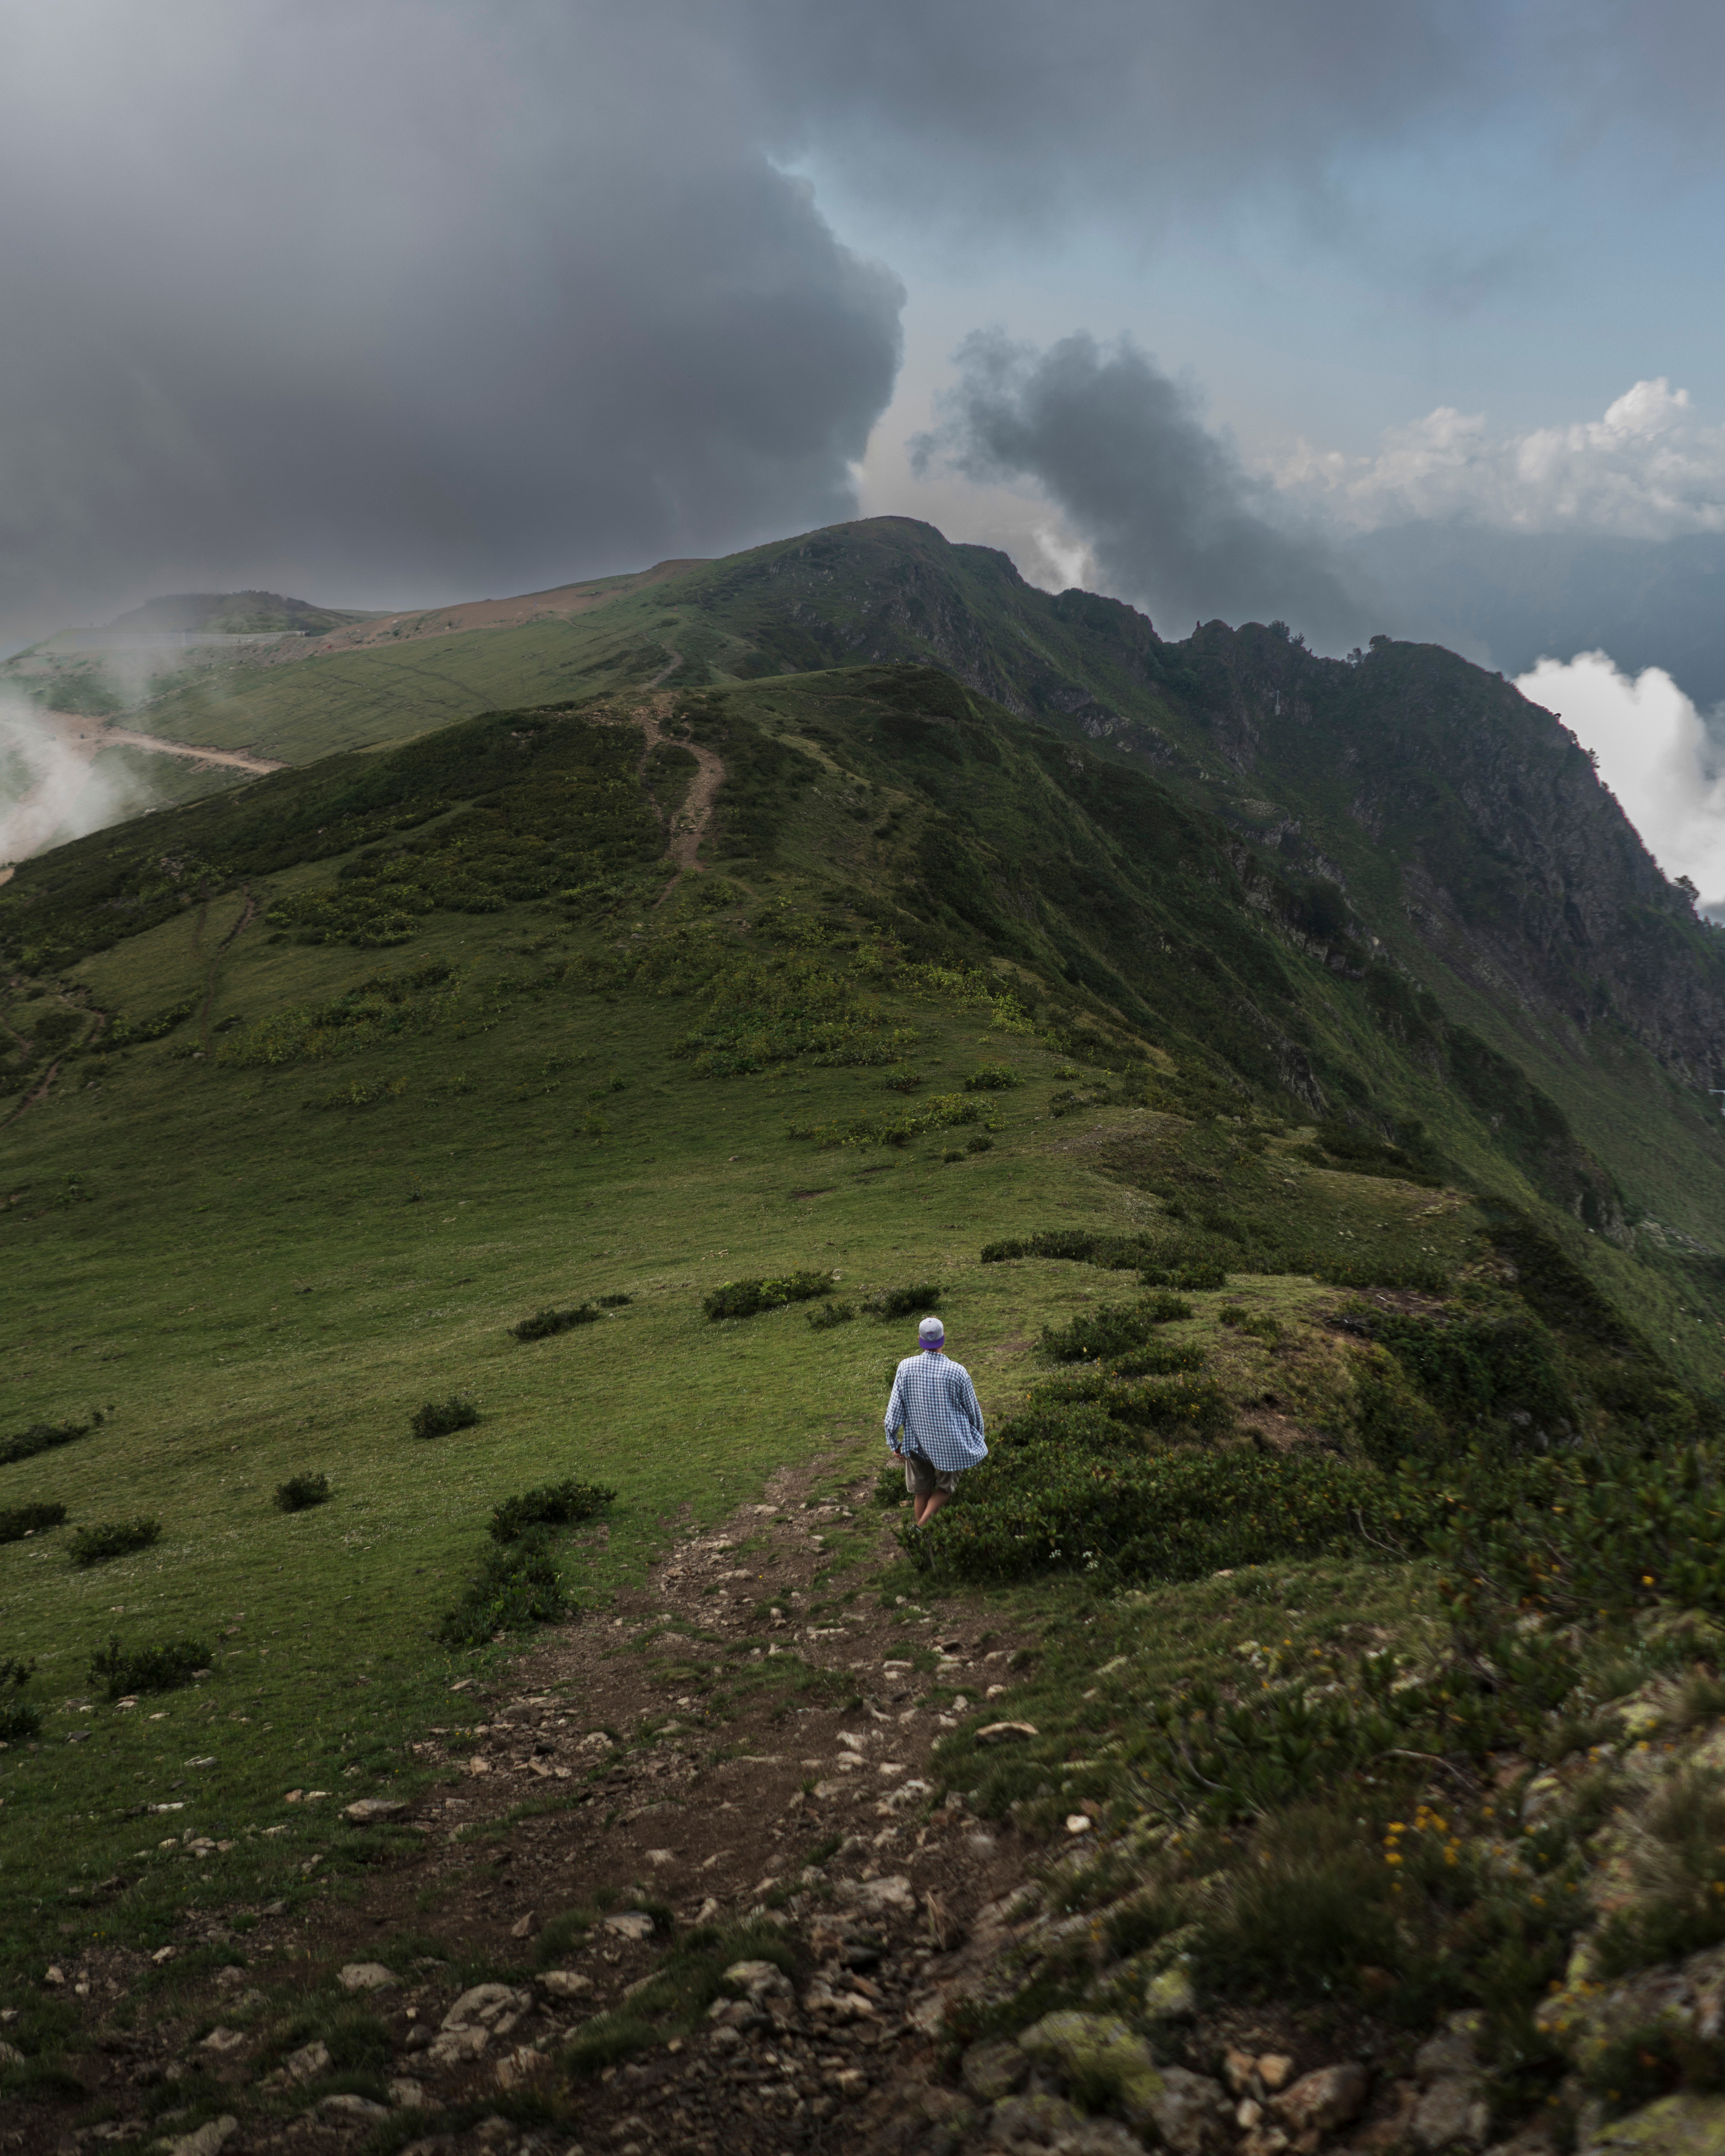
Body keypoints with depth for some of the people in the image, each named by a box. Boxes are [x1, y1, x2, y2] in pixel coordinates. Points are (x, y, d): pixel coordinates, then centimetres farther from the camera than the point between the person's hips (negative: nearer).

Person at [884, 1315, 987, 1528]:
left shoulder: (905, 1367, -12)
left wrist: (894, 1443, 7)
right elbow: (973, 1411, -5)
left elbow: (894, 1409, -6)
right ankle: (922, 1525, 0)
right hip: (950, 1444, -2)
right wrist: (978, 1438, 14)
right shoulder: (957, 1372, -17)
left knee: (921, 1491, 19)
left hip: (916, 1442, 2)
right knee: (946, 1486, 18)